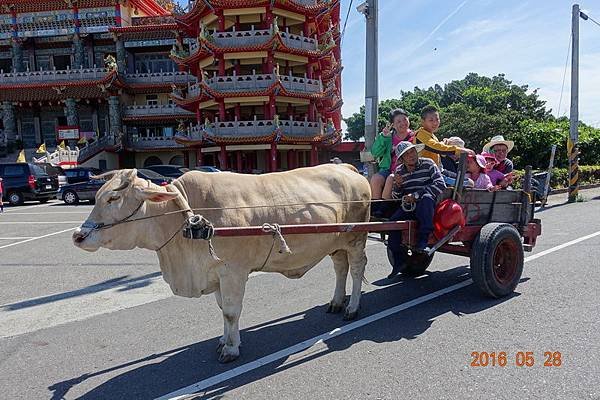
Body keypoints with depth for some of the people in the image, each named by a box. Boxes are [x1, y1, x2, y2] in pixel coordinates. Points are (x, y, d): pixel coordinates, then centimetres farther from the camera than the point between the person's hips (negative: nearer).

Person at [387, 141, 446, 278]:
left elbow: (440, 185, -16)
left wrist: (416, 195, -21)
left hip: (428, 205, -4)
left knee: (426, 198, -37)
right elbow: (396, 197, 12)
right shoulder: (399, 171, 8)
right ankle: (398, 262, -4)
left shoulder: (428, 164, -4)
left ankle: (423, 240, -34)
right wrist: (398, 186, -12)